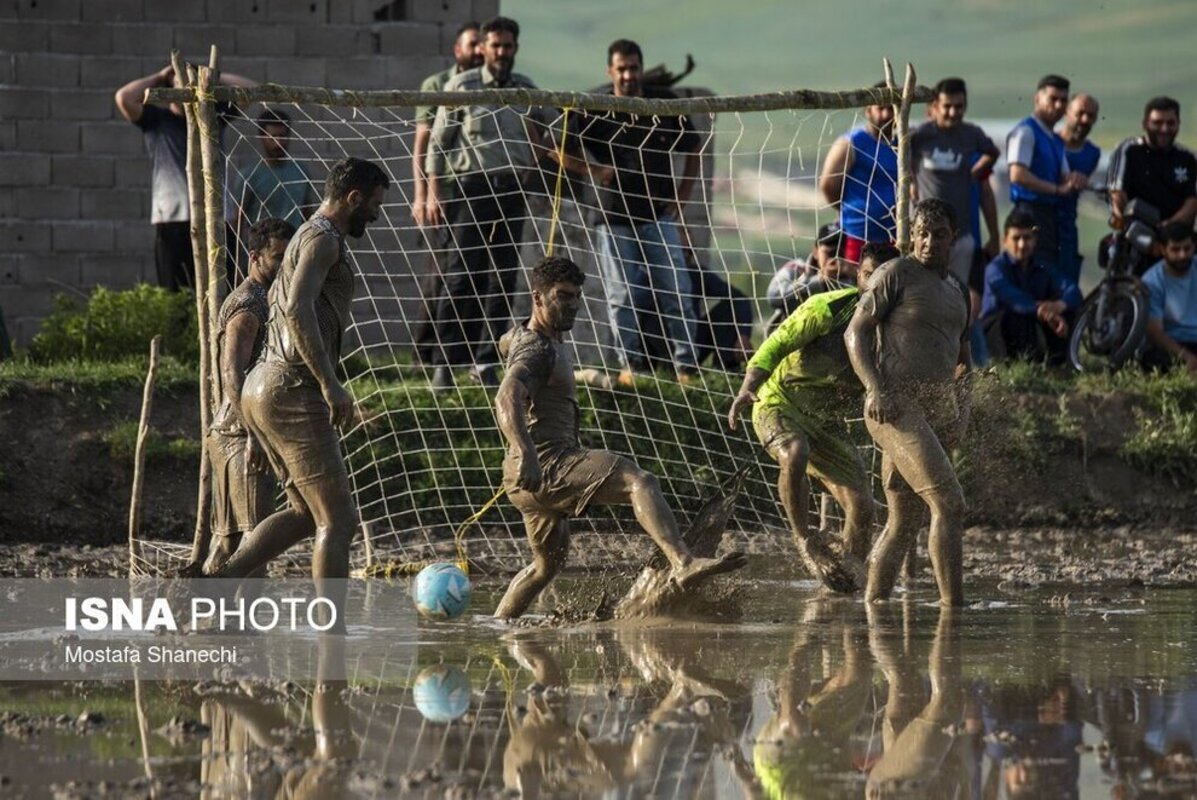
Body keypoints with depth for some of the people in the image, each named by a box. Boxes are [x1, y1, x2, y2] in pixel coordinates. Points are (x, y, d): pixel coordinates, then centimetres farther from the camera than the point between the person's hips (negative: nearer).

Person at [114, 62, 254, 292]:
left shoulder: (214, 115, 14)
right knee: (173, 296, -4)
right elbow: (124, 97, -7)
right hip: (172, 219, -2)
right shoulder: (157, 120, 7)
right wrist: (159, 77, 5)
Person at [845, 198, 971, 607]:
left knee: (905, 520, 9)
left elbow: (960, 356, 31)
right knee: (949, 502, -19)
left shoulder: (958, 292, 20)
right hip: (898, 405, -8)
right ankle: (953, 602, -20)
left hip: (938, 411, 8)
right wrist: (876, 389, -17)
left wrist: (959, 403, 13)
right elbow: (855, 332, -5)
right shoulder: (895, 275, -2)